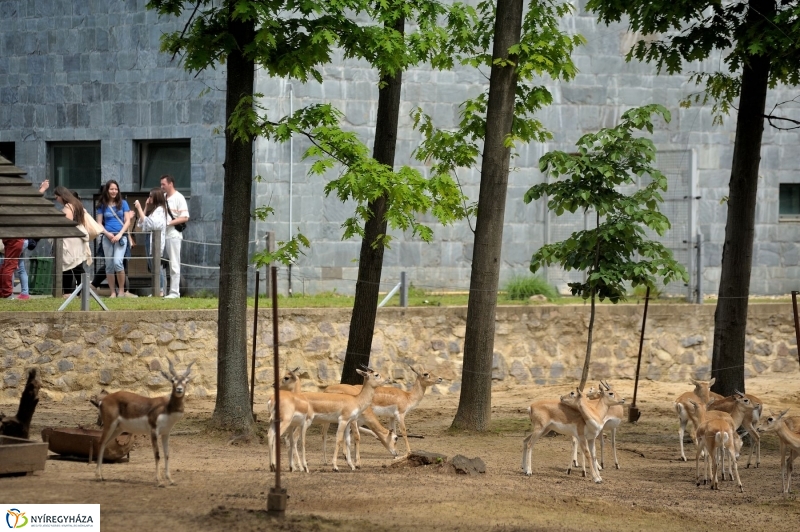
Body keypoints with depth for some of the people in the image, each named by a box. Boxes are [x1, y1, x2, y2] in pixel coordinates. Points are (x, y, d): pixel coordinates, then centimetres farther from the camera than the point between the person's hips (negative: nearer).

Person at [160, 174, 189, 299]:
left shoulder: (179, 198, -7)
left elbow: (185, 217, -13)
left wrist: (169, 223, -19)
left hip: (173, 235, -8)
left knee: (174, 265, -5)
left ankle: (174, 292, -4)